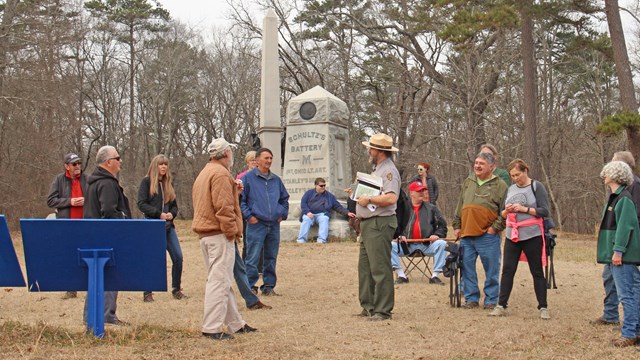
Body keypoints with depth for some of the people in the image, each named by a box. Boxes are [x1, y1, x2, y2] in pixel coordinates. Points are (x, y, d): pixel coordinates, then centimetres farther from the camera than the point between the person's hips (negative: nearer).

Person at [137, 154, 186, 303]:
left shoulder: (168, 183, 14)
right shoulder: (146, 181, -2)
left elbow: (174, 205, 17)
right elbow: (141, 204, -9)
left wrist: (172, 214, -5)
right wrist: (159, 214, -16)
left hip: (168, 226, 5)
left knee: (178, 257, 0)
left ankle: (176, 289, 14)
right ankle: (147, 293, 11)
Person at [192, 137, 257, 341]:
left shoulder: (204, 173, 21)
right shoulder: (221, 173, -12)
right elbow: (223, 206, -20)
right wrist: (232, 231, -15)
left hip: (205, 233, 11)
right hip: (219, 234, -11)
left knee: (221, 280, 14)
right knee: (219, 280, -8)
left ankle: (235, 324, 22)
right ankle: (211, 328, -8)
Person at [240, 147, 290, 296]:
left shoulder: (276, 179, 14)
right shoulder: (248, 178, -2)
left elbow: (284, 198, 26)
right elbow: (240, 199, -3)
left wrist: (283, 214, 13)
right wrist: (248, 215, -11)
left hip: (274, 225, 5)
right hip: (256, 224, -5)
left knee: (271, 258, 10)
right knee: (253, 258, -6)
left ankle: (269, 286, 18)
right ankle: (250, 287, 3)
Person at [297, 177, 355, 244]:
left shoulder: (329, 196, 20)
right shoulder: (309, 193, 15)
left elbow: (338, 206, 17)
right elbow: (303, 203, 4)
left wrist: (347, 213, 3)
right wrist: (308, 212, -14)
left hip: (322, 214, 1)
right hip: (309, 214, -1)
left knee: (324, 219, -33)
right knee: (306, 219, -33)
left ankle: (321, 240, -44)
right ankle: (301, 240, -39)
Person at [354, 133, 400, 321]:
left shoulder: (389, 170, -12)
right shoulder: (376, 169, 20)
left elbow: (391, 198, -26)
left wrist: (368, 199, -18)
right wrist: (359, 192, 11)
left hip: (379, 224, -11)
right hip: (367, 224, 11)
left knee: (380, 269, -7)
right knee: (365, 267, 14)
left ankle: (382, 310, -2)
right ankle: (368, 306, 22)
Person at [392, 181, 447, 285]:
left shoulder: (431, 208, 13)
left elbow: (442, 225, 12)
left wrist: (437, 234, -7)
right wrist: (400, 236, -6)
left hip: (427, 245, 0)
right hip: (408, 245, 0)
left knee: (441, 244, -29)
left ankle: (435, 276, -18)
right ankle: (401, 276, -16)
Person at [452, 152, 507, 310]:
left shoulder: (500, 185, 0)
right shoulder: (468, 182, 15)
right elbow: (460, 207, 21)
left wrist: (495, 227, -10)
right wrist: (457, 226, 15)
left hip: (488, 236, -5)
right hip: (466, 234, 5)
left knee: (491, 270, 1)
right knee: (467, 268, 7)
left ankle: (491, 300, 11)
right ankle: (471, 299, 18)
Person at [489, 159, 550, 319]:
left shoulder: (537, 187, -2)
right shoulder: (510, 189, 13)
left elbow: (545, 211, -9)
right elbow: (503, 215, 16)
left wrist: (524, 209, -18)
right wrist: (507, 211, -7)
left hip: (532, 236, -4)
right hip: (512, 236, 5)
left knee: (537, 272, 3)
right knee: (507, 270, 2)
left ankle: (543, 308, 10)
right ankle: (501, 306, 6)